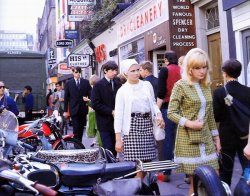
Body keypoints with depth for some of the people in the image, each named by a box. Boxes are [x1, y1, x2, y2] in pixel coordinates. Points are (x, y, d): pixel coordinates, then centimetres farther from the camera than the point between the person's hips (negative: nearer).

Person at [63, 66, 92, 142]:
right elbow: (66, 97, 3)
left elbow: (90, 94, 5)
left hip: (83, 108, 2)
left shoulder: (86, 82, 6)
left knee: (81, 128, 11)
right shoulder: (68, 83, 4)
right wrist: (65, 110, 0)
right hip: (74, 109, -2)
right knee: (76, 129, -5)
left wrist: (88, 98, -17)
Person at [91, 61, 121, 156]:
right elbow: (95, 104, -10)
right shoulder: (98, 85, -3)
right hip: (105, 123, -4)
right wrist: (111, 111, -13)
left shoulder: (118, 84, 9)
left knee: (115, 149, 8)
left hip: (116, 122, 4)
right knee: (108, 150, -6)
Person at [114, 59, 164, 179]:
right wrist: (118, 139, -9)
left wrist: (159, 115, -4)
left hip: (147, 125, 4)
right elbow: (118, 115, -3)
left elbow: (153, 103, 19)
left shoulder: (147, 85, 10)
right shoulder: (122, 91, 0)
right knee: (135, 164, -8)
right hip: (132, 126, -4)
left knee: (147, 162, 4)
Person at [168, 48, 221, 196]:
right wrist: (188, 123, -21)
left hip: (206, 138, 6)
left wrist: (216, 136, 16)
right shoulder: (180, 85, -7)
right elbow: (171, 113, -9)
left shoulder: (207, 85, 12)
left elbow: (210, 114, 16)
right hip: (188, 139, -6)